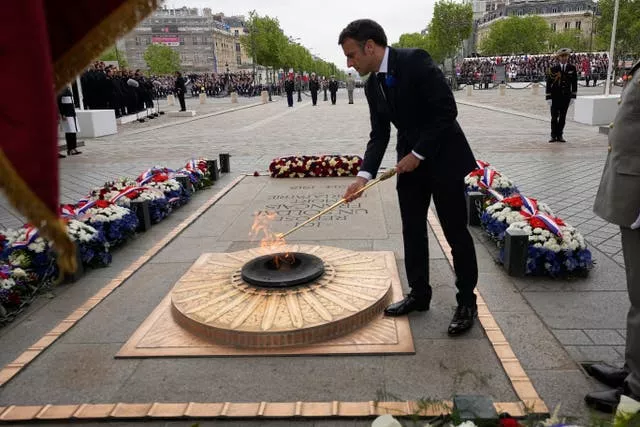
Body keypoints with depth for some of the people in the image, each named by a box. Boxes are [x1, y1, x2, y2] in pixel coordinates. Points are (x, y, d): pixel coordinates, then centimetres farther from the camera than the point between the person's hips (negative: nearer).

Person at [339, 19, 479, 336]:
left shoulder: (415, 61, -17)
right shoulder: (372, 85, 4)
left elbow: (447, 110, -20)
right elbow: (379, 134, 4)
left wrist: (418, 154, -18)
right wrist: (364, 175, -10)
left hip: (443, 157, -7)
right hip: (410, 162, 7)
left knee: (455, 231, 1)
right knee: (412, 230, 10)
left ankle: (467, 302, 17)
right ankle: (419, 294, 25)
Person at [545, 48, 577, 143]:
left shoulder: (572, 69, 3)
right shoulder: (553, 69, -4)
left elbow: (574, 83, 7)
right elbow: (549, 84, -4)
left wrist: (573, 96, 2)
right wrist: (548, 97, -9)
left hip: (566, 97, 2)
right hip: (555, 97, -2)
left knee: (562, 117, 6)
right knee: (554, 117, -1)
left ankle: (559, 135, 13)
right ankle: (553, 136, 7)